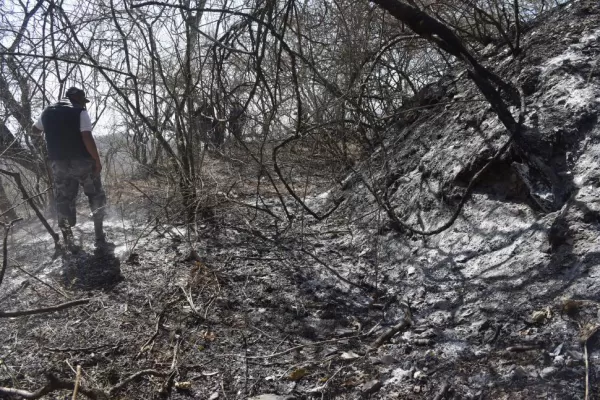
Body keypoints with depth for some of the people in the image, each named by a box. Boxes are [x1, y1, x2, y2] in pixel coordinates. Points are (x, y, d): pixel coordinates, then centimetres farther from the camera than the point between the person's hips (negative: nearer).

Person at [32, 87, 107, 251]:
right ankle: (99, 236, 9)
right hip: (82, 161, -4)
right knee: (96, 196, 10)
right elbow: (87, 138, -18)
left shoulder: (47, 112, 11)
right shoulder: (80, 112, -6)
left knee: (64, 201, 9)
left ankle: (69, 242, 9)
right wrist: (97, 161, -12)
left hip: (58, 163, 4)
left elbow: (35, 130, 28)